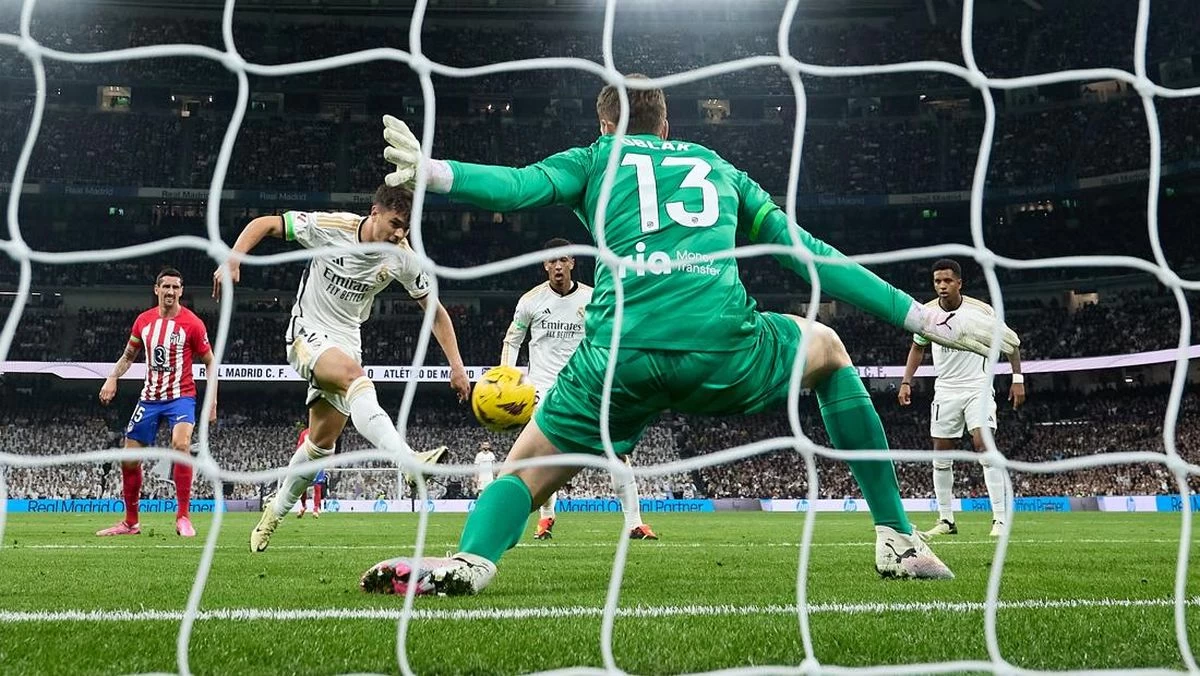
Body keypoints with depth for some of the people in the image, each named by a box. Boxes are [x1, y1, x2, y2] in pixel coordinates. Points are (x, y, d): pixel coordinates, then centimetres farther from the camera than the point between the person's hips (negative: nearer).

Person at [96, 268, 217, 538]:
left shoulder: (192, 323, -7)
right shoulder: (143, 320, 4)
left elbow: (210, 363, -1)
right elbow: (128, 355, 19)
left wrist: (212, 401, -8)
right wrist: (112, 378, 1)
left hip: (181, 396, -5)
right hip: (149, 397, 5)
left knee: (181, 444, -30)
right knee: (129, 459, 5)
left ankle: (183, 517, -21)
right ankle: (131, 522, 22)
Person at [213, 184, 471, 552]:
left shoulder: (402, 257, -7)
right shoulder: (330, 227, -17)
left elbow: (435, 311, 3)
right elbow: (263, 224, -8)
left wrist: (457, 365, -3)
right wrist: (233, 260, -24)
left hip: (346, 341, 5)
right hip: (307, 333, -5)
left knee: (322, 441, 4)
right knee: (353, 374, -36)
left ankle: (275, 511, 27)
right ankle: (409, 461, -53)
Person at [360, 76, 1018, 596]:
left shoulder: (594, 159, 26)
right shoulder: (721, 169, 31)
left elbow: (519, 184, 3)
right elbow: (814, 257, 27)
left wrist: (434, 172, -6)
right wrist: (927, 319, 28)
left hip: (621, 355, -1)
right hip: (726, 350, 2)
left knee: (526, 467, 16)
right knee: (827, 348, 33)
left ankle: (470, 558, -20)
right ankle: (897, 540, 25)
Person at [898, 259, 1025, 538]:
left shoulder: (981, 311, -12)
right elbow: (918, 347, 14)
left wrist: (1017, 378, -5)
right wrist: (906, 382, 4)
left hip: (978, 388, -4)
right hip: (945, 390, 4)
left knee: (984, 445, -19)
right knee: (941, 457, 3)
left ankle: (1000, 519, -19)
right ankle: (946, 521, 14)